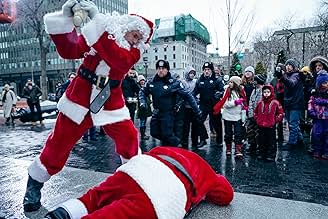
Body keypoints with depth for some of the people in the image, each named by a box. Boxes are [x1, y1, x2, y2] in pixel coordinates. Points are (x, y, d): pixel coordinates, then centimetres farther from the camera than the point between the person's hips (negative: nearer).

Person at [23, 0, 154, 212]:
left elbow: (118, 61, -27)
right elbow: (68, 51, -10)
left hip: (111, 102, 1)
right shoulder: (94, 33, -1)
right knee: (60, 142, 4)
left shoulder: (134, 51, -4)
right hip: (80, 96, 0)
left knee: (129, 138, -6)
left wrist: (97, 19, -31)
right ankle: (35, 184, 24)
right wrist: (66, 18, -22)